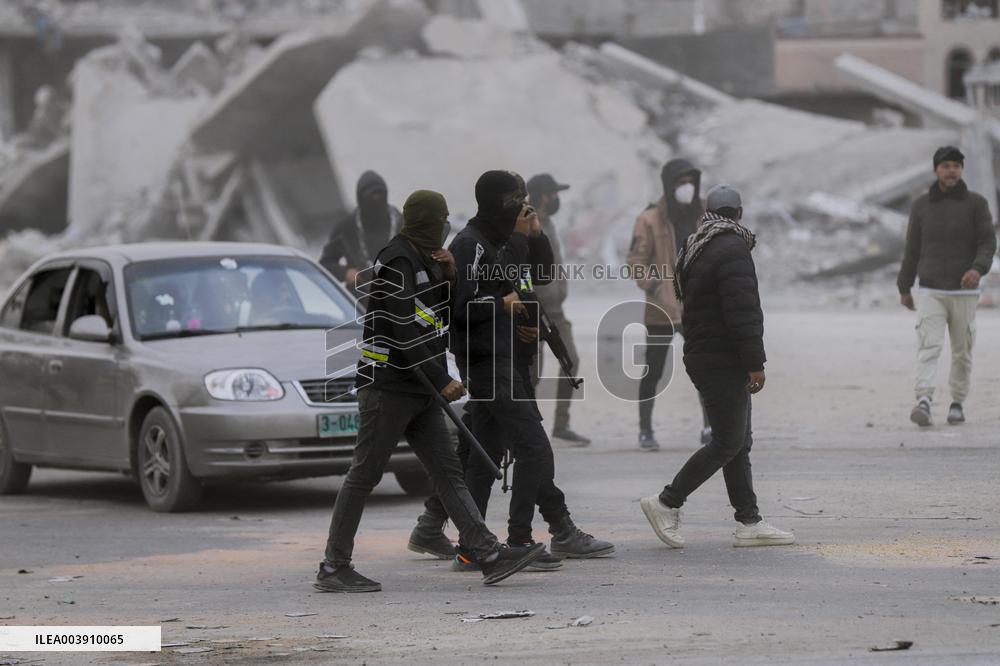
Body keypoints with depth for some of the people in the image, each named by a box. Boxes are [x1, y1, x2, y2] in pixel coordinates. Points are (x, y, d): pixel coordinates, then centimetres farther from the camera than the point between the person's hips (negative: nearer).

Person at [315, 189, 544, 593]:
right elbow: (405, 331, -21)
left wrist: (450, 275, 4)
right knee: (364, 476, -5)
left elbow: (446, 313, 22)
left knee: (448, 472, 4)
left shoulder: (423, 260, 16)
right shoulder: (396, 261, -14)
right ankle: (333, 569, 0)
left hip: (420, 392, 10)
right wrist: (441, 380, -20)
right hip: (388, 388, -10)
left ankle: (489, 556, 0)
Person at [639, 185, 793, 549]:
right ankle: (667, 503, -2)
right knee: (728, 442, -5)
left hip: (702, 353, 10)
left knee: (739, 440, 10)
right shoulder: (732, 250, -16)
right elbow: (743, 312, -22)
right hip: (722, 363, -10)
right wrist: (755, 363, -18)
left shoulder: (695, 249, 14)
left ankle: (748, 522, 10)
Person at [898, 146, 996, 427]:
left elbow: (988, 243, -9)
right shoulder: (921, 205, 3)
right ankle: (923, 403, -28)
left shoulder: (976, 203, -2)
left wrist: (977, 269, -30)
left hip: (964, 293, 0)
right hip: (930, 292, 0)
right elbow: (912, 249, 10)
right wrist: (904, 289, 13)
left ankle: (957, 403, 26)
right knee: (928, 347, -16)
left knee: (962, 351, 9)